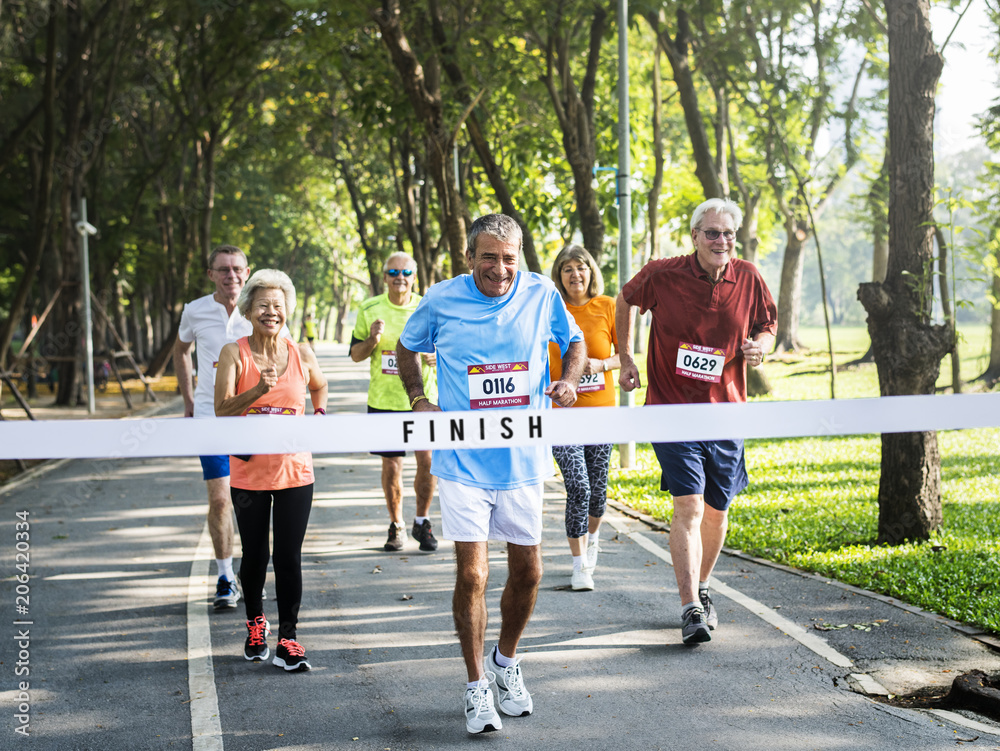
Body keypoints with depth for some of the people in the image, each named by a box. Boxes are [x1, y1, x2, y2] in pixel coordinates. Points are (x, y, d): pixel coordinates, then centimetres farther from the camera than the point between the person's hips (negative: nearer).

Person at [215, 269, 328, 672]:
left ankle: (287, 639, 8)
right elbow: (222, 410, -15)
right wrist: (259, 389, -27)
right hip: (249, 471, -1)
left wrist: (320, 414, 10)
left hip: (294, 470, 1)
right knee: (255, 555, 8)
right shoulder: (233, 354, -5)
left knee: (289, 556, -1)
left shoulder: (301, 355, 2)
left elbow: (319, 386, 24)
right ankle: (255, 622, 34)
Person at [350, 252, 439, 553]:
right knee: (391, 467, 6)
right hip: (384, 401, 0)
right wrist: (372, 341, -14)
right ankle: (396, 526, 24)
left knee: (428, 460, -10)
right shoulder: (370, 310, 2)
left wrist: (436, 357, -12)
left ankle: (422, 522, 11)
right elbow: (356, 354, 7)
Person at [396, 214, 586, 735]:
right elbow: (407, 348, 13)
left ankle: (506, 661, 35)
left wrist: (568, 379, -5)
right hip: (463, 460, -2)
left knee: (527, 570, 10)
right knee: (471, 572, -8)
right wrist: (418, 400, -1)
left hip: (523, 458, 2)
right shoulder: (441, 300, -5)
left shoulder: (542, 295, -2)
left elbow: (575, 342, 15)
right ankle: (477, 685, 7)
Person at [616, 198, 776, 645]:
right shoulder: (661, 276, -9)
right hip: (672, 409, -3)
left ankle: (701, 590, 36)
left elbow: (766, 327, 11)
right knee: (689, 507, -16)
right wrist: (625, 359, 10)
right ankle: (691, 611, -17)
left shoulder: (749, 280, -2)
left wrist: (759, 347, -12)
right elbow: (624, 302, 11)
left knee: (717, 511, 14)